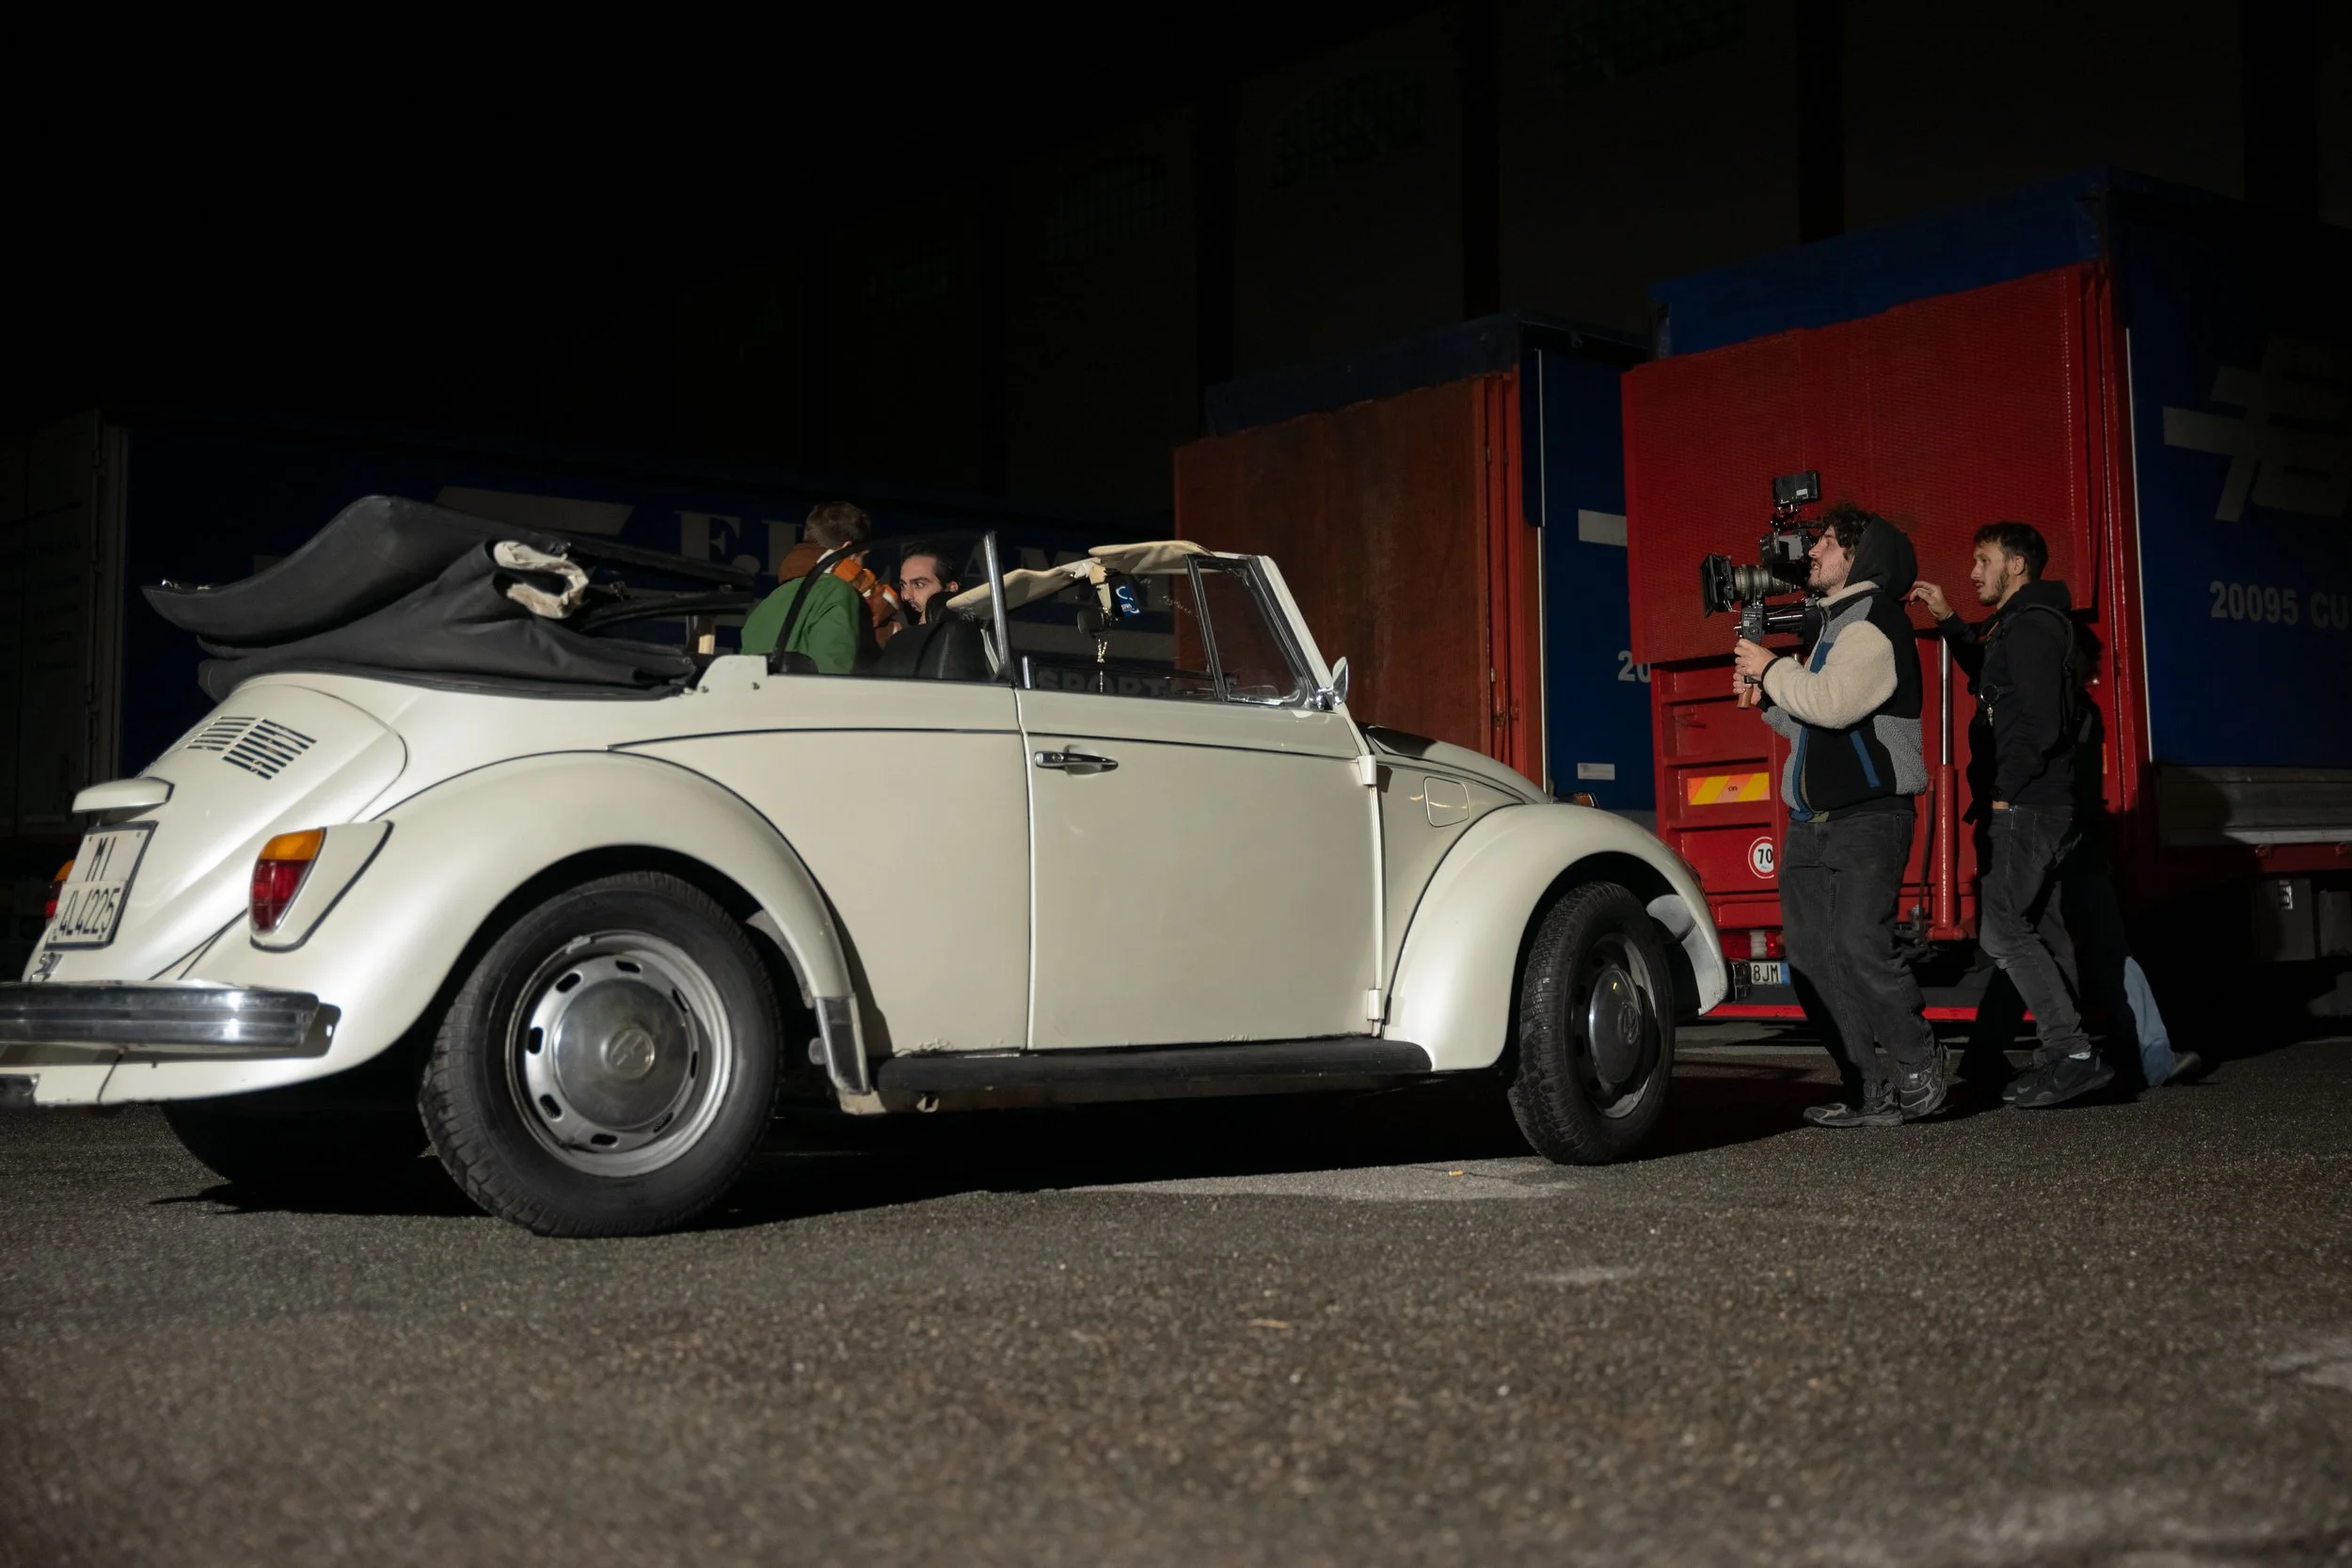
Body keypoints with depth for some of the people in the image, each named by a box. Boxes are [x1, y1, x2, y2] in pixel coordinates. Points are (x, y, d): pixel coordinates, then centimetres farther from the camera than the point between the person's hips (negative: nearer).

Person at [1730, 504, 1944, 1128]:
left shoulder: (1875, 625, -8)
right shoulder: (1827, 626, 21)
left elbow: (1832, 703, -23)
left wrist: (1772, 668, -8)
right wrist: (1766, 698, 9)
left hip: (1868, 818, -9)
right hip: (1812, 821, 9)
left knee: (1860, 946, -18)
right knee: (1811, 955, 1)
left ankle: (1921, 1069, 0)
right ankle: (1869, 1094, 4)